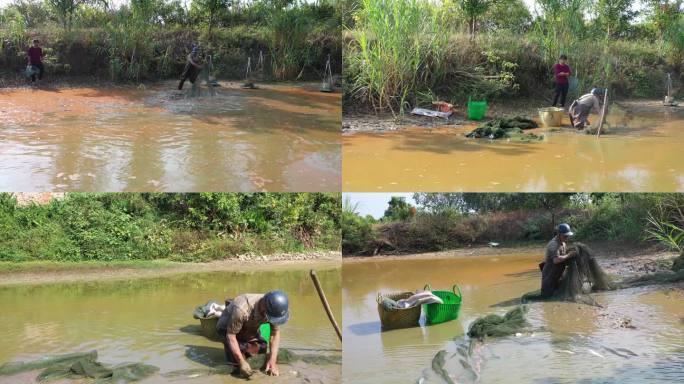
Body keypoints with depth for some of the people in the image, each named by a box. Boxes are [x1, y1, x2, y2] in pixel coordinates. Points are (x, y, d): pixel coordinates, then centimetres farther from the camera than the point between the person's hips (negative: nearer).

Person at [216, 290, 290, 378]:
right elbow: (230, 335, -32)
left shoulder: (274, 308, -26)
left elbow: (275, 333, -14)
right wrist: (241, 362, -35)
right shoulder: (242, 309, -43)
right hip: (228, 327, -4)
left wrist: (272, 360, -23)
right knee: (236, 361, -17)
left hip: (251, 328, 5)